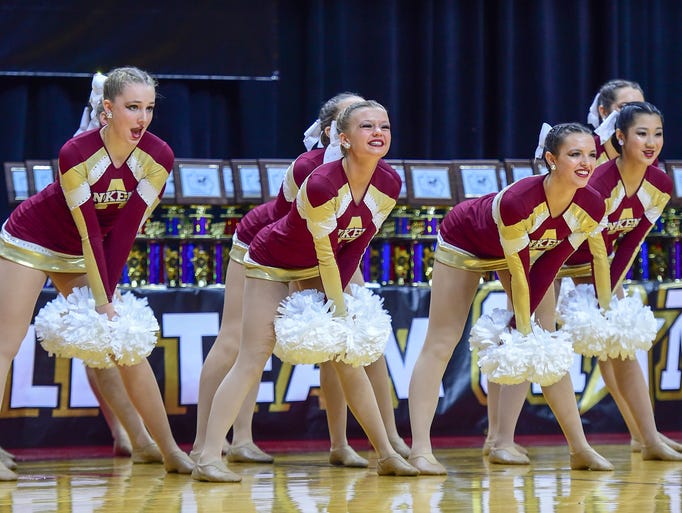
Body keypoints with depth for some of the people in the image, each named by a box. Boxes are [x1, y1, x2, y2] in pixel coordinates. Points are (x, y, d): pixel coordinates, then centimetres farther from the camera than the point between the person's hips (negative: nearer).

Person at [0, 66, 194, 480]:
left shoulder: (158, 158, -19)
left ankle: (172, 453, 9)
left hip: (84, 255, 4)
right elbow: (90, 233, -27)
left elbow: (125, 230, -17)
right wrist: (103, 302, -24)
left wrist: (107, 295, -18)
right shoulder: (76, 154, -29)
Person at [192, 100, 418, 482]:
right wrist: (340, 311, -19)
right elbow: (326, 256, -26)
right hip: (271, 264, -6)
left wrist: (330, 301, -10)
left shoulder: (389, 185, -16)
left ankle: (387, 454, 14)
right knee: (253, 359, -13)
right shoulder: (321, 185, -35)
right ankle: (209, 458, -17)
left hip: (316, 270, 6)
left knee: (348, 358, 7)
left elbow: (355, 248, -8)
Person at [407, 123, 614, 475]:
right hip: (463, 243, -5)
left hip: (526, 248, 5)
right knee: (440, 344, -8)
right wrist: (524, 331, -24)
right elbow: (519, 275, -32)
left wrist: (522, 323, -19)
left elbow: (548, 266, -18)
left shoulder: (591, 208, -27)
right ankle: (420, 450, -12)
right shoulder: (517, 201, -43)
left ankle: (580, 449, 6)